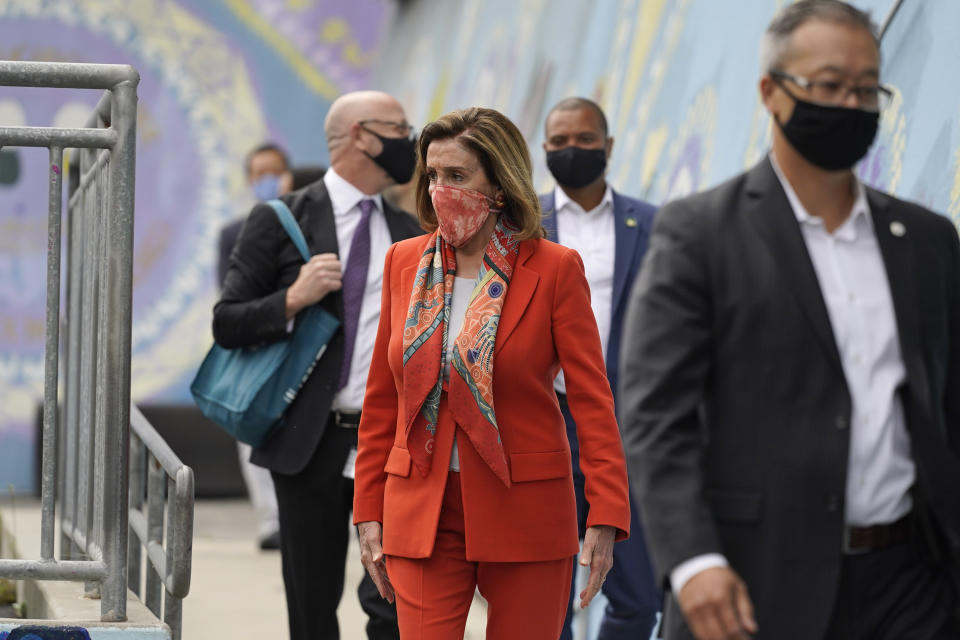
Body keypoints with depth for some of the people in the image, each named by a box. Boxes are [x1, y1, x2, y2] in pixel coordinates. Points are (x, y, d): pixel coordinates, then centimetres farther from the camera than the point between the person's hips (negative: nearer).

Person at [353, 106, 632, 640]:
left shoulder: (554, 269, -4)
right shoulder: (405, 263, 7)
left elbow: (592, 398, -7)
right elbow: (381, 401, 12)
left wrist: (606, 516, -15)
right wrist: (369, 513, 9)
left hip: (525, 516, -2)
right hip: (422, 515, 2)